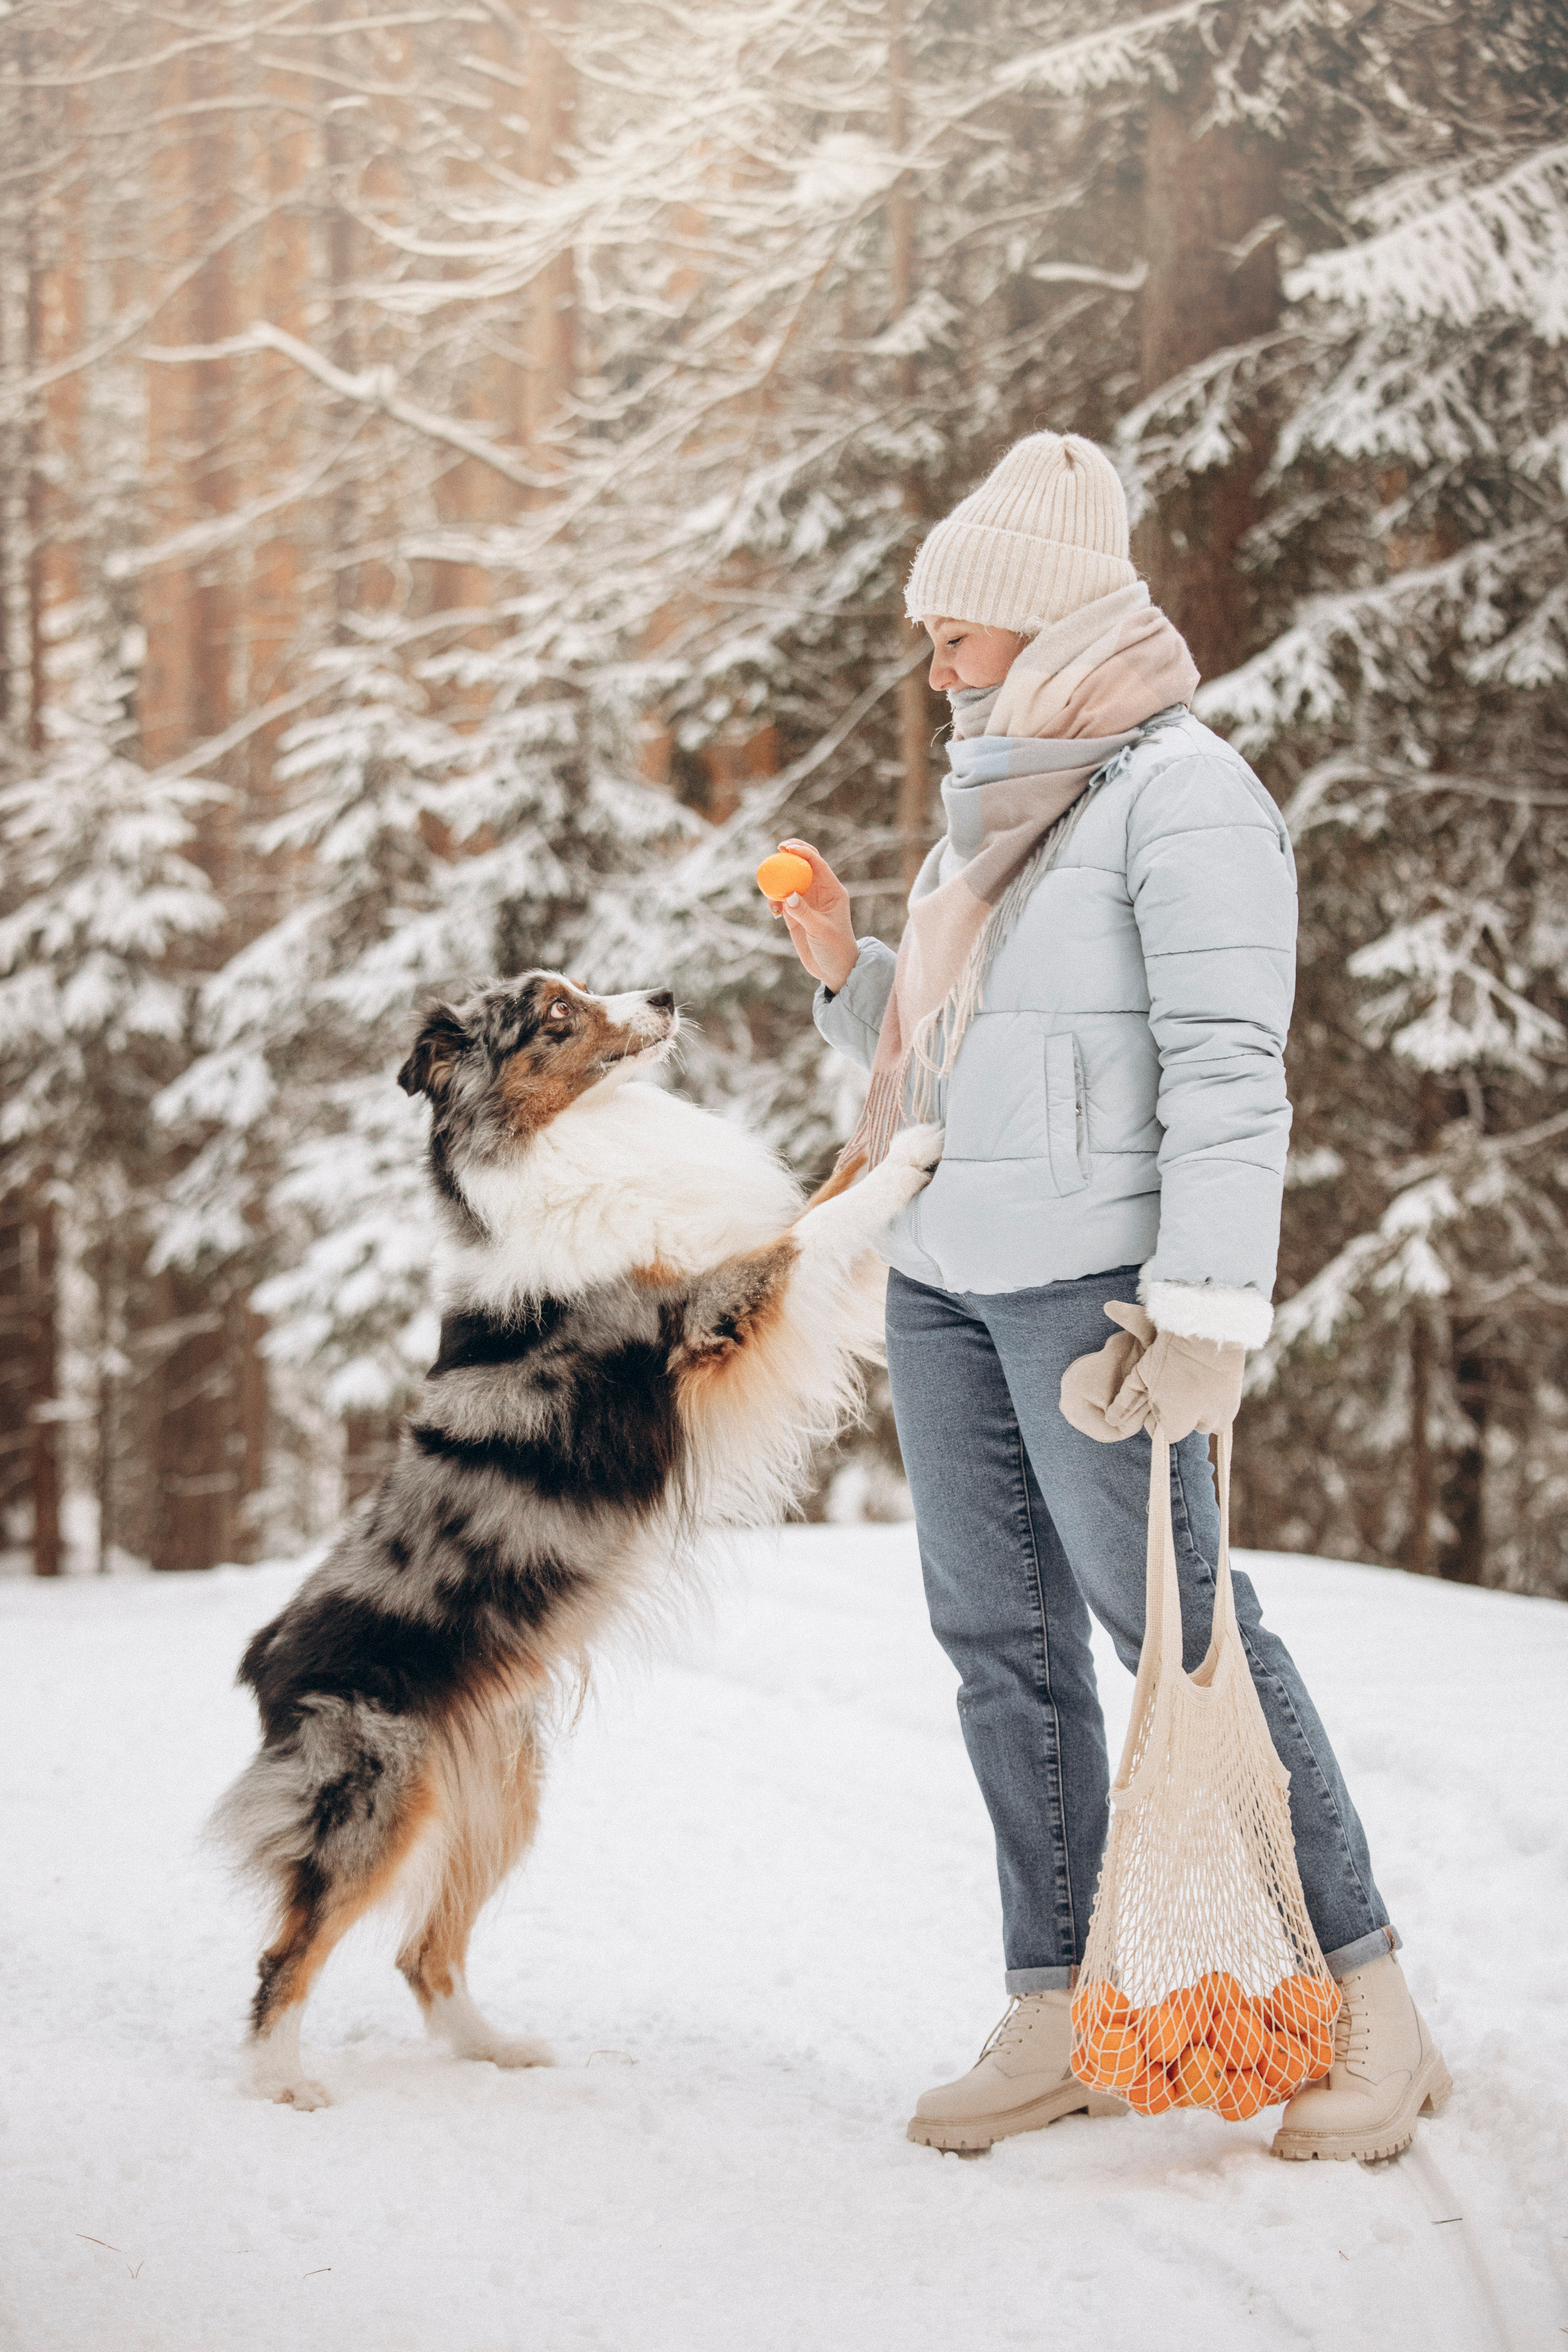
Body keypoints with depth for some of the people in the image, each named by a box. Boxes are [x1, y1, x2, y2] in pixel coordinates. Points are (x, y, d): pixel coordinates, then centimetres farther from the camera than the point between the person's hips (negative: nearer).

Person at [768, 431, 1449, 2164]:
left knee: (1174, 1622, -10)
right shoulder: (1000, 803, 19)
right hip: (944, 1274, 8)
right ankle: (1054, 2020, 11)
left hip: (1091, 1276, -8)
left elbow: (1227, 1068, -16)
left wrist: (1210, 1307, -23)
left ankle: (1371, 2015, -3)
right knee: (1001, 1638, 6)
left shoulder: (1181, 790, -8)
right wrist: (846, 969, 7)